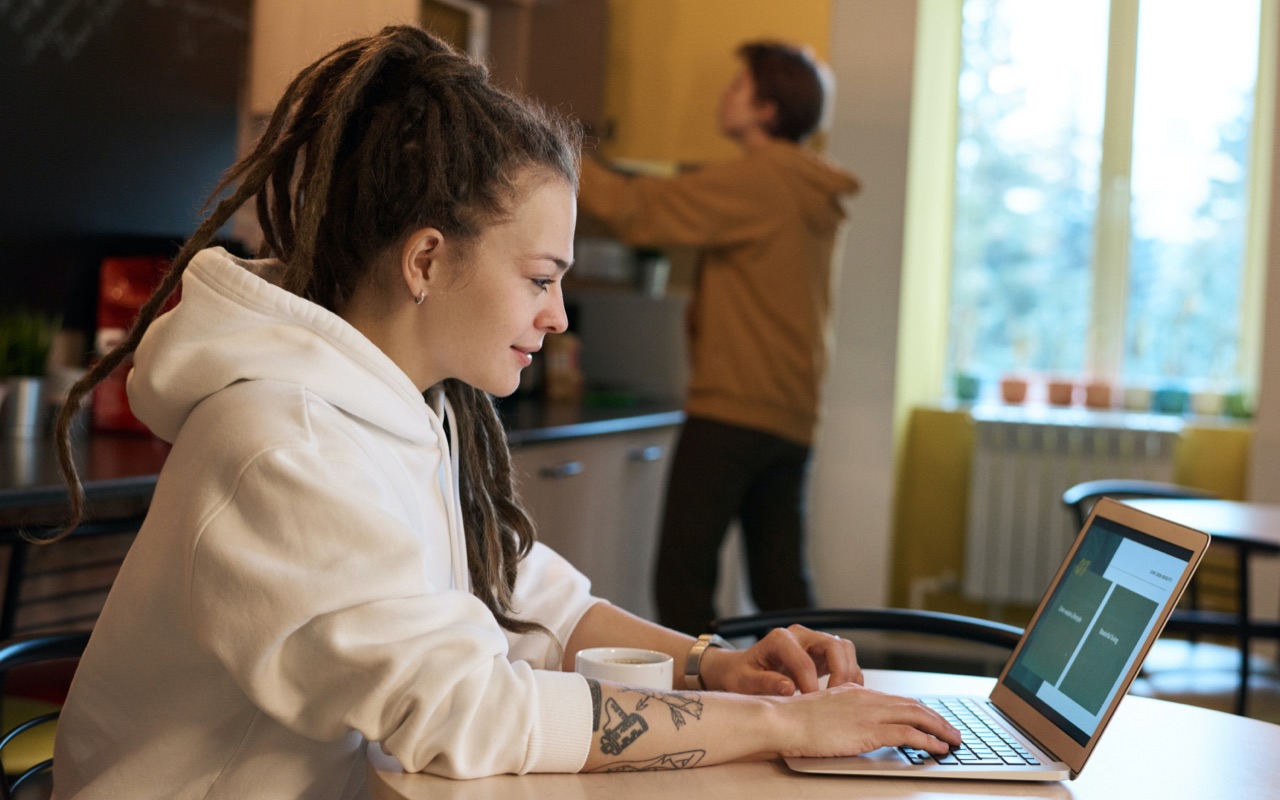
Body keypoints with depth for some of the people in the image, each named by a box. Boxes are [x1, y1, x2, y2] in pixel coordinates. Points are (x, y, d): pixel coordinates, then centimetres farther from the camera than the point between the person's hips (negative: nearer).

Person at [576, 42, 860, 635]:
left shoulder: (755, 179, -10)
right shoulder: (811, 195, 16)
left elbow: (637, 210, -10)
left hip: (733, 410, -9)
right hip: (792, 416, 9)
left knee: (681, 576, -5)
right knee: (781, 584, 11)